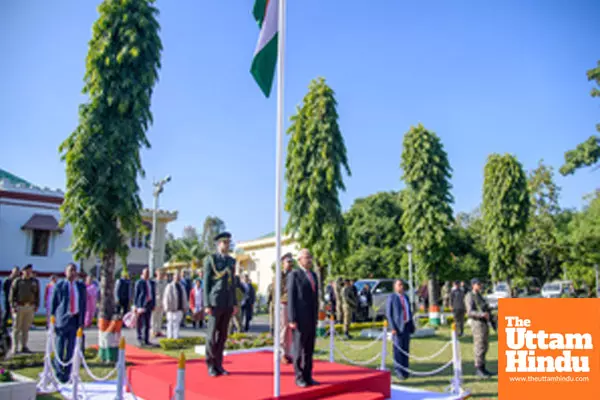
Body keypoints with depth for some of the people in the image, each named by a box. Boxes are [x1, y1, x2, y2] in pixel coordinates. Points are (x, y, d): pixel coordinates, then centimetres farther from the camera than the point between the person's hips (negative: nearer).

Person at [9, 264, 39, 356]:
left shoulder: (35, 282, 9)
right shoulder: (17, 281, 1)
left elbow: (37, 295, 13)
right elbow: (12, 294, 0)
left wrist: (36, 306, 6)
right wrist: (13, 306, -6)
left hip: (30, 307, 2)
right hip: (19, 307, -2)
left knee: (26, 328, 6)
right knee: (16, 328, 1)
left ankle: (24, 346, 11)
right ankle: (14, 348, 5)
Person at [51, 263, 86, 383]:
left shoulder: (81, 287, 10)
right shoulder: (59, 286, 1)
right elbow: (53, 304, 2)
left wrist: (82, 322, 6)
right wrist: (52, 321, -3)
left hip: (75, 320, 3)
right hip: (62, 320, -3)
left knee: (71, 349, 5)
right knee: (60, 348, 0)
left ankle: (67, 374, 14)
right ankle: (58, 373, 13)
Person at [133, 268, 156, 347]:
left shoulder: (152, 283, 13)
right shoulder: (139, 283, -3)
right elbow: (136, 294, -4)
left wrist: (153, 304, 10)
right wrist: (136, 305, -6)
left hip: (149, 304, 5)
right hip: (141, 304, -5)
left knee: (147, 323, 7)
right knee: (141, 321, -6)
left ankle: (146, 340, 12)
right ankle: (139, 337, 4)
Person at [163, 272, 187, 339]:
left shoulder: (181, 287, 15)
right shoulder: (170, 286, -7)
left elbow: (184, 298, 19)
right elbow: (166, 298, -9)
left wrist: (184, 307, 14)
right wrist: (167, 308, -13)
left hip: (179, 309, 6)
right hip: (172, 309, -6)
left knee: (177, 323, 8)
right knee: (171, 323, -2)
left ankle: (176, 337, 13)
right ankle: (170, 337, 4)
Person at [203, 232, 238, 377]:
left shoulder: (232, 261, 12)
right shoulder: (210, 259, -4)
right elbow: (206, 283, -7)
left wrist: (235, 303, 10)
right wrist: (207, 305, -12)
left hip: (228, 304, 5)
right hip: (215, 303, -5)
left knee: (222, 335, 8)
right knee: (212, 335, 0)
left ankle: (218, 365, 16)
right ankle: (211, 365, 11)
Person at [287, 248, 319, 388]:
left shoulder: (313, 275, 14)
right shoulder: (294, 275, -7)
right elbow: (291, 298, -11)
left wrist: (316, 317, 15)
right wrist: (292, 319, -15)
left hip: (311, 319, 7)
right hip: (300, 319, -6)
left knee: (309, 349, 9)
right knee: (299, 349, 1)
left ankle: (308, 376, 16)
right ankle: (299, 377, 11)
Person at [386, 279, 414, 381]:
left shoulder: (406, 297, 13)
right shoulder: (391, 298, -6)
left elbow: (409, 312, 17)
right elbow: (388, 314, -8)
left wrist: (412, 325, 11)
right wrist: (392, 328, -14)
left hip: (406, 325, 6)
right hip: (398, 327, -6)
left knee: (406, 349, 9)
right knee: (398, 349, -5)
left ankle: (405, 370, 19)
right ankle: (399, 372, 5)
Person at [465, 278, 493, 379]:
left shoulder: (479, 296, 18)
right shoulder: (470, 296, -10)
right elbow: (470, 312, -20)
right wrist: (482, 314, -33)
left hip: (484, 323, 9)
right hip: (477, 324, -9)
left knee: (484, 347, 11)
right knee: (479, 347, -7)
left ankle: (482, 368, 19)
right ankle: (478, 369, -1)